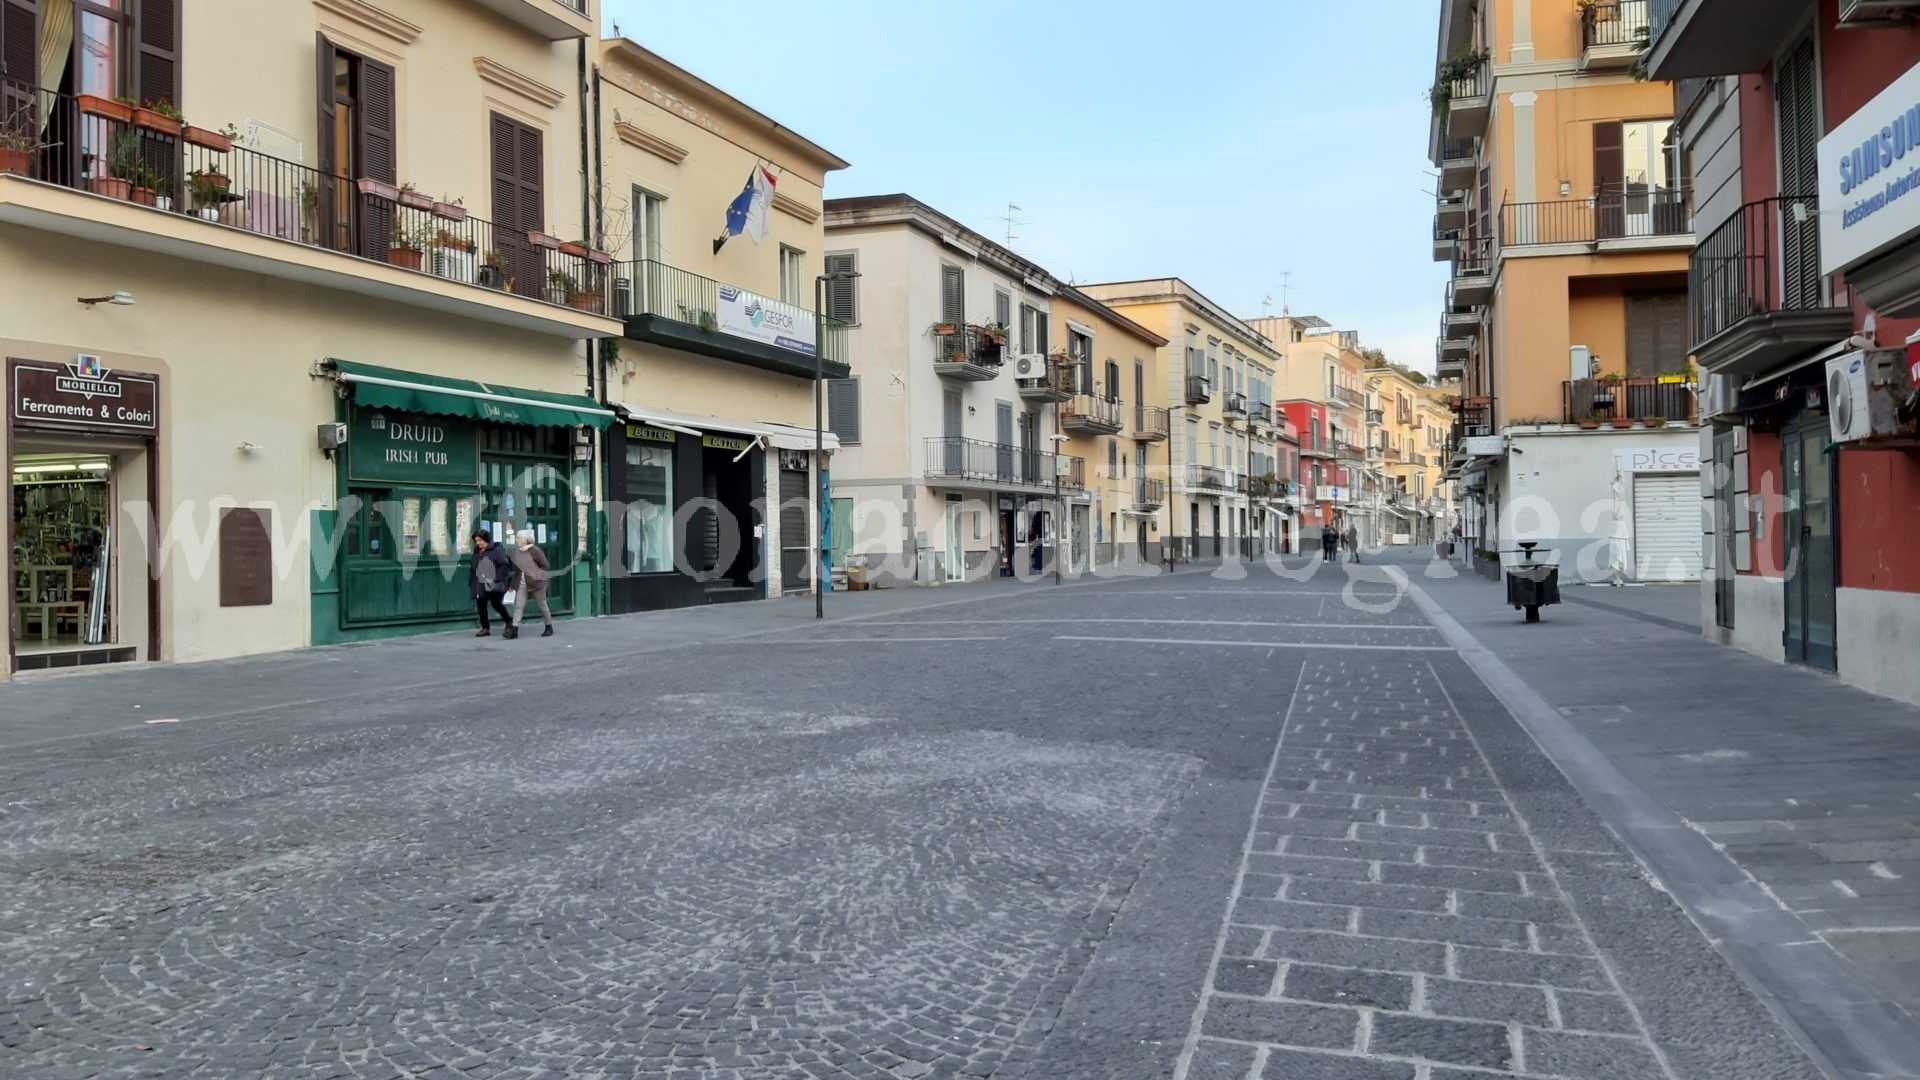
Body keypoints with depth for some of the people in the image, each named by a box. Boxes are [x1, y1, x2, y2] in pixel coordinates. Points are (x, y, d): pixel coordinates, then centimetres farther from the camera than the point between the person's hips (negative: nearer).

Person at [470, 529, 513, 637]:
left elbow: (505, 565, -12)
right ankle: (485, 628, 14)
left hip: (492, 584, -7)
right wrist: (471, 582, 13)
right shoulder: (476, 553, 16)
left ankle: (508, 621, 11)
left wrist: (498, 579, -19)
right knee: (481, 606, 5)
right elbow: (473, 569, 21)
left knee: (496, 603, -11)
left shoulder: (495, 550, -6)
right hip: (480, 585, 7)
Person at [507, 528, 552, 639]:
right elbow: (517, 569, 15)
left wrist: (535, 575, -15)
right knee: (518, 605, -4)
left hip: (536, 584, -6)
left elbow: (545, 566, -11)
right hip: (523, 584, 6)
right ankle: (514, 630, -7)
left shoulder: (535, 551, -15)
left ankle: (549, 628, 21)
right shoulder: (518, 553, 5)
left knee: (542, 605, 7)